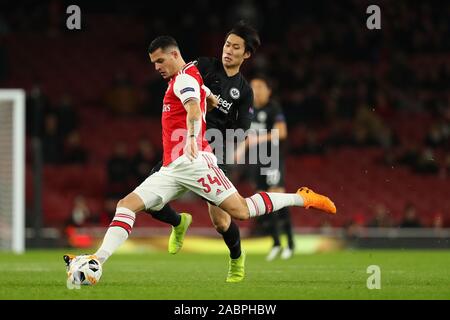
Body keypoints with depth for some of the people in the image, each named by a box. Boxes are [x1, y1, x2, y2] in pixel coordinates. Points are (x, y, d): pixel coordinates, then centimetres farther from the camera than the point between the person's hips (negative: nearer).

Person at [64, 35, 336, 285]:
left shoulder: (185, 77, -6)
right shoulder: (190, 77, 23)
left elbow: (194, 109, -27)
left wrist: (192, 138, -44)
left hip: (192, 162, -10)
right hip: (172, 169, 10)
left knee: (241, 210, -15)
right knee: (127, 205, -5)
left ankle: (303, 198, 1)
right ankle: (97, 261, -15)